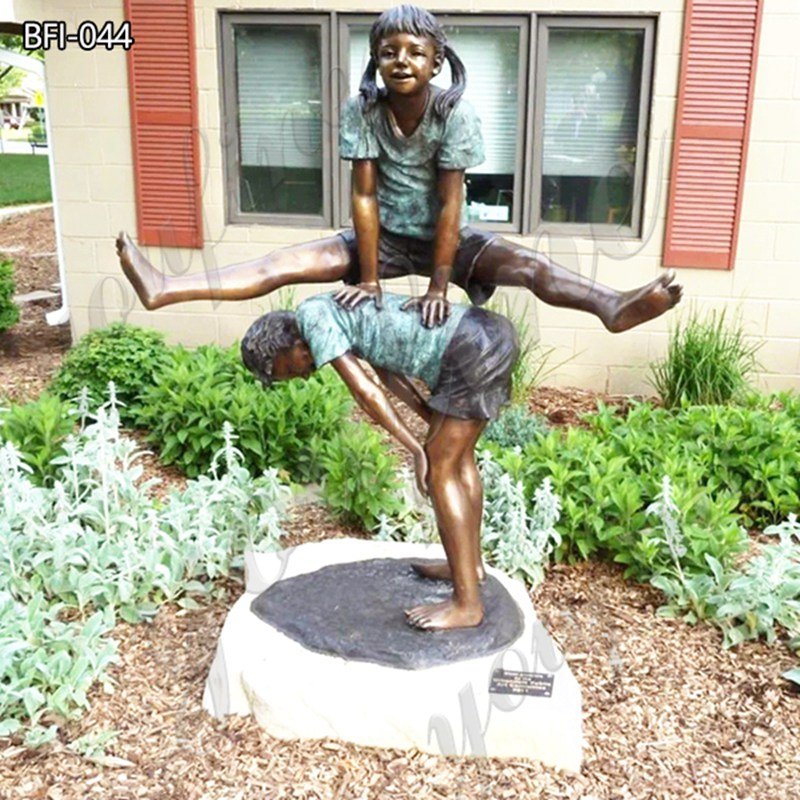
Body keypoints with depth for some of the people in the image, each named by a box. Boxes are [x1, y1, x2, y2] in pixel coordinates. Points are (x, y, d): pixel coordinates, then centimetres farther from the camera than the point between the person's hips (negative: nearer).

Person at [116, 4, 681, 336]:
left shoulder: (455, 113, -19)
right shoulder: (362, 110, -14)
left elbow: (450, 204, -20)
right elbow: (365, 196, -15)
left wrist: (439, 286, -21)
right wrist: (368, 278, -16)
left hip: (448, 237, -1)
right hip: (387, 236, 2)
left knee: (529, 266, -29)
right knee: (285, 263, -13)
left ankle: (613, 308, -50)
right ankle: (164, 289, -21)